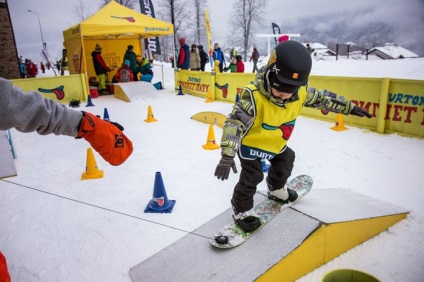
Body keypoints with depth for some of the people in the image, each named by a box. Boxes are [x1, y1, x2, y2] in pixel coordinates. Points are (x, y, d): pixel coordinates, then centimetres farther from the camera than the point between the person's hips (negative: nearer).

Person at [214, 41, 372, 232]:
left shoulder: (301, 93, -20)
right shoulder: (254, 96, -40)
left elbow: (322, 98, -3)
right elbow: (234, 123, -45)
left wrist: (349, 107, 5)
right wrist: (227, 155, -53)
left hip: (276, 143, 7)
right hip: (251, 142, -7)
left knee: (285, 162, 24)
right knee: (252, 176, -8)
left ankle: (276, 190, 53)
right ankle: (242, 211, 17)